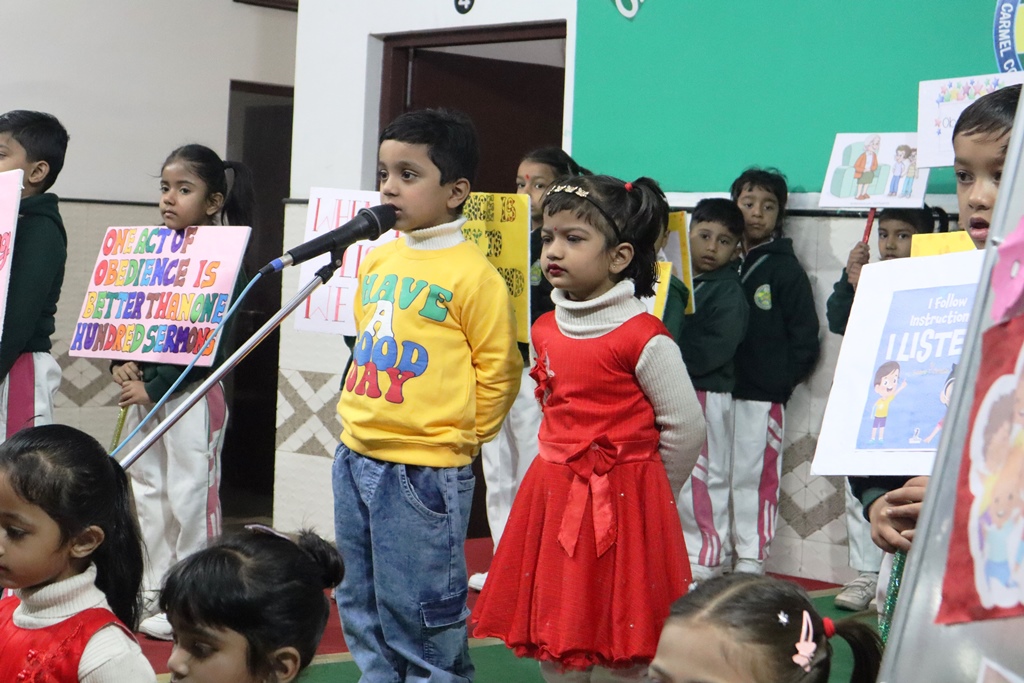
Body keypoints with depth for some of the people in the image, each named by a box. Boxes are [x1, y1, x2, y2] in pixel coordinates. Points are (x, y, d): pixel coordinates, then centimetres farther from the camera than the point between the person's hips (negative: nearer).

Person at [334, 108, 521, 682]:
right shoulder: (379, 260, 9)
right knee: (361, 607, 17)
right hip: (356, 457, 8)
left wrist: (457, 436, -4)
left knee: (419, 615, 0)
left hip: (424, 470, -8)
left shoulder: (472, 273, -13)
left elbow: (499, 369, -9)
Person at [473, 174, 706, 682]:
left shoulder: (643, 337, -14)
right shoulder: (545, 330, 6)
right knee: (553, 642, 12)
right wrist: (567, 470, 14)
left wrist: (637, 488, 1)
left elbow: (686, 429, -10)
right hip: (552, 497, 7)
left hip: (624, 502, -7)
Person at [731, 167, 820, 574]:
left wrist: (782, 381, -7)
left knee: (755, 476, 0)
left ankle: (751, 559, 7)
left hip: (762, 394, -3)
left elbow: (805, 336, 0)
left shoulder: (785, 269, 2)